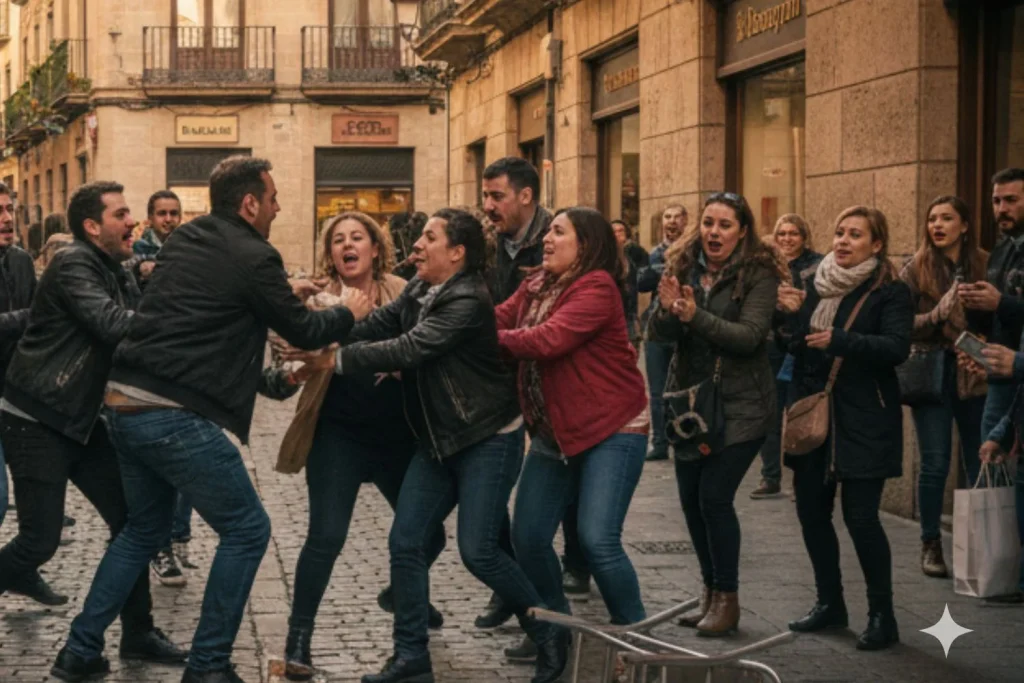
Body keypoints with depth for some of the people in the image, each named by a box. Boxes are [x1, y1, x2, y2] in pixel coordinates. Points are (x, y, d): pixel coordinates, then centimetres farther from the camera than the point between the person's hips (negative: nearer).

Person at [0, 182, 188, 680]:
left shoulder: (115, 273, 11)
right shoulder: (73, 264, -16)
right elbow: (115, 326, -28)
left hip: (80, 421, 9)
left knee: (130, 519, 6)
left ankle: (137, 633, 16)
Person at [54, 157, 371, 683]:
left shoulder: (184, 239, 15)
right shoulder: (255, 258, -9)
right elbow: (301, 332, 3)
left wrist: (281, 294, 38)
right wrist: (349, 315, 21)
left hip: (124, 403, 9)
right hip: (175, 417, -9)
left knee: (145, 528, 25)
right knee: (247, 529, 4)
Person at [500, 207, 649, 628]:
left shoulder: (596, 287, -16)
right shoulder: (536, 287, 10)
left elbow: (548, 340, -26)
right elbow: (498, 319, -2)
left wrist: (489, 339, -17)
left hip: (610, 430, -8)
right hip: (554, 433, 8)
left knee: (597, 540, -15)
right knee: (527, 537, 5)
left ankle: (632, 631, 4)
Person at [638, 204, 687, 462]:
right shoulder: (656, 254, 14)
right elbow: (640, 282, -1)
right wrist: (666, 268, -15)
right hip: (656, 330, 5)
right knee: (657, 393, 9)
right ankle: (659, 443, 17)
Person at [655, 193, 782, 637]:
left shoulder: (758, 275, -10)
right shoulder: (684, 267, 3)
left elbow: (750, 335, -21)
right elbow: (663, 333, -3)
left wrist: (696, 317, -32)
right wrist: (667, 310, -25)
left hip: (740, 406, -5)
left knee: (714, 495, -11)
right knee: (690, 496, 7)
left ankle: (728, 599, 2)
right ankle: (711, 590, 23)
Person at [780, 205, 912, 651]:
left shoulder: (890, 292, -7)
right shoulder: (817, 285, 11)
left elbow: (897, 347, -21)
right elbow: (798, 345, 14)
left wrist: (840, 340, -31)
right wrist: (793, 314, -5)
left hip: (862, 421, -6)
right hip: (814, 414, 6)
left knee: (860, 515, -9)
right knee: (811, 510, 9)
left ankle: (882, 615, 4)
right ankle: (830, 603, 25)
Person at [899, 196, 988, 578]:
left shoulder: (985, 266, 3)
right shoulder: (916, 270, 0)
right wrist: (937, 314, -18)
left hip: (975, 375, 1)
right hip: (932, 374, -1)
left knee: (980, 464, 5)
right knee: (935, 464, -1)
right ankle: (931, 545, 11)